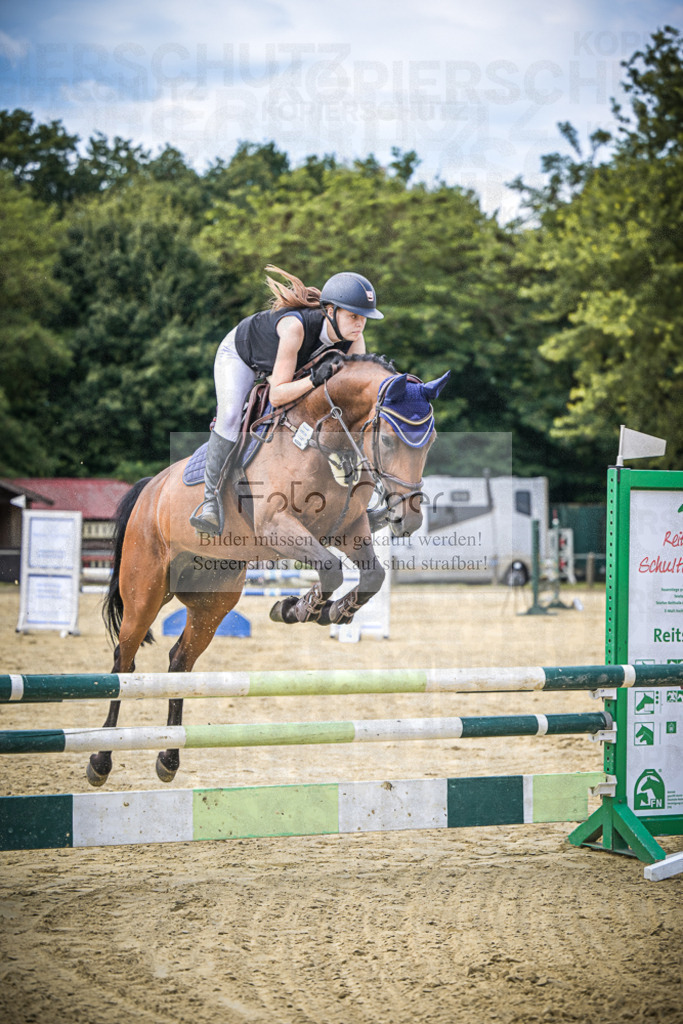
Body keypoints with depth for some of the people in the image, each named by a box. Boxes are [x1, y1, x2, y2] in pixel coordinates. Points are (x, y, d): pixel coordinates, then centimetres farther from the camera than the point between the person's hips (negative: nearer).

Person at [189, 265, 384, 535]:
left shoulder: (355, 340, -29)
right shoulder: (295, 326, -46)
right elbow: (277, 395, -45)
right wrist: (315, 378, -58)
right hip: (240, 355, -7)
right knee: (231, 415, -26)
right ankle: (211, 501, -17)